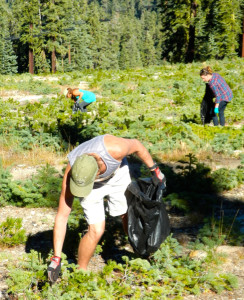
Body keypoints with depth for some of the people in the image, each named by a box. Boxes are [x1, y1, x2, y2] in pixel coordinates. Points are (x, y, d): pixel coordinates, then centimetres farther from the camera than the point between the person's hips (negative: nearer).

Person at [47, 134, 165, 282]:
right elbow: (62, 216, -29)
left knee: (128, 216, 12)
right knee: (96, 231, -12)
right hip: (94, 187, -1)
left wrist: (154, 170, -7)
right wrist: (56, 258, -29)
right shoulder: (71, 174, -36)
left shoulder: (115, 149, -42)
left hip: (117, 174, 1)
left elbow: (136, 144, -18)